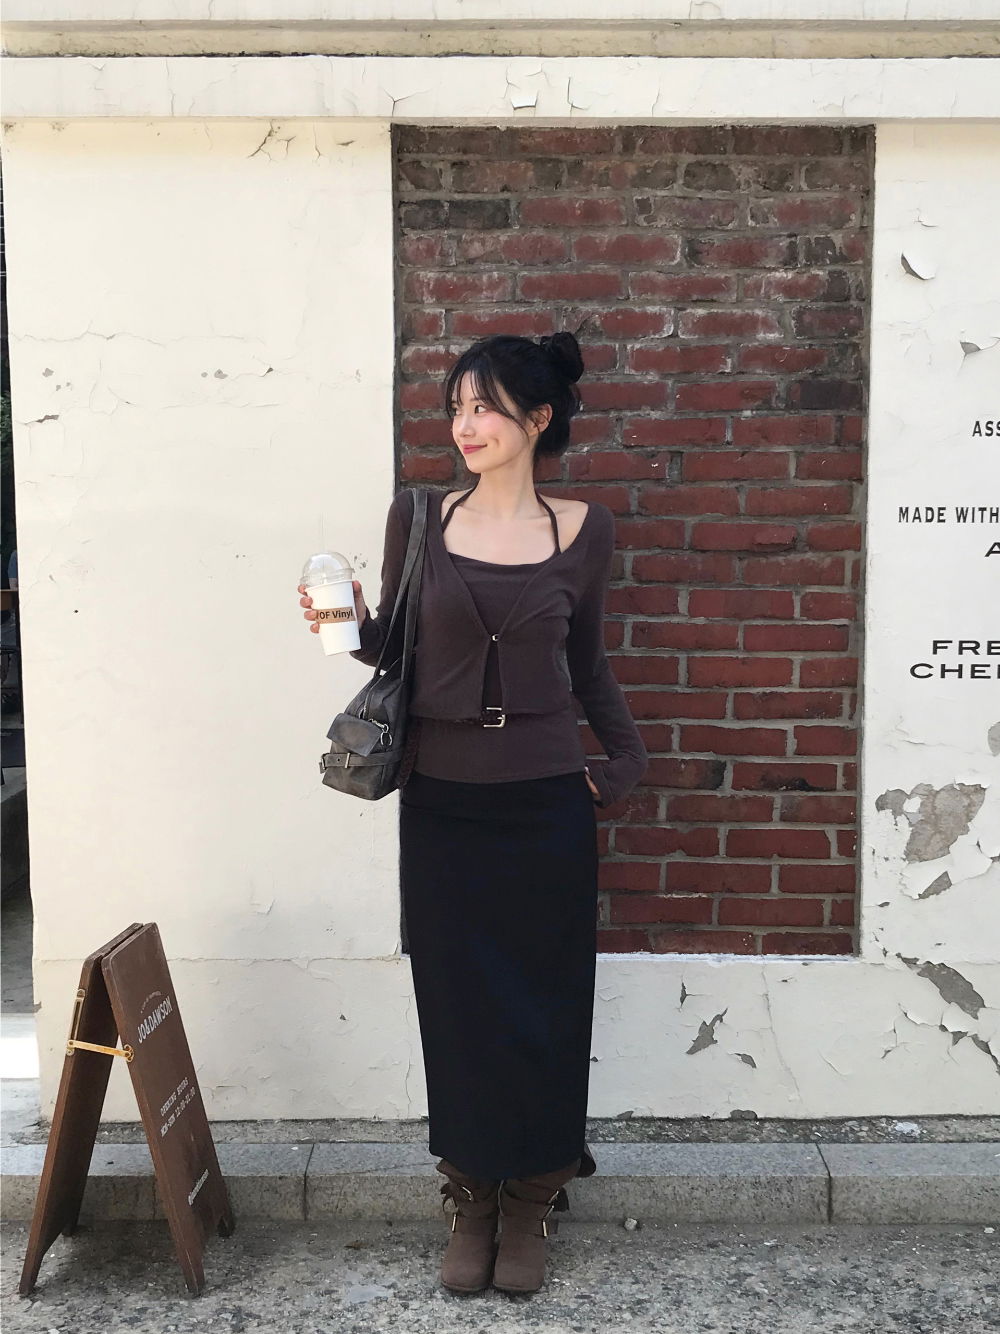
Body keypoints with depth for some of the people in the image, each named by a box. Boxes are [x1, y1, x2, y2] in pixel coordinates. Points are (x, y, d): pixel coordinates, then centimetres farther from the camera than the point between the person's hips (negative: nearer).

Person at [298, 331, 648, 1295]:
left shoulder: (582, 531, 0)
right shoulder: (418, 519, 0)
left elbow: (586, 664, 11)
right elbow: (394, 651, 7)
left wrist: (627, 755, 0)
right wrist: (353, 623, -12)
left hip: (546, 801, 0)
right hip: (442, 799, 1)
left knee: (543, 1005, 8)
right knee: (456, 1004, 9)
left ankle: (530, 1206, 29)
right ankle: (470, 1204, 29)